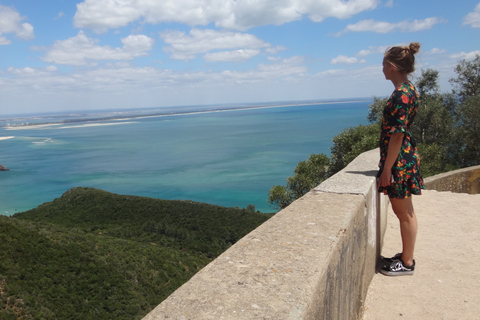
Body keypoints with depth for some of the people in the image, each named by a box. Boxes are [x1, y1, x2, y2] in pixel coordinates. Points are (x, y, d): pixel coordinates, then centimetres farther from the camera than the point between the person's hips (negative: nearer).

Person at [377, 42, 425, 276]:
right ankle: (406, 256, 32)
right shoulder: (408, 90, 11)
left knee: (404, 213, 3)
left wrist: (387, 168, -18)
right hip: (404, 157, 10)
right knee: (404, 211, 18)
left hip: (399, 160, -10)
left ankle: (407, 263, 18)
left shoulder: (402, 95, -19)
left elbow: (397, 134, -21)